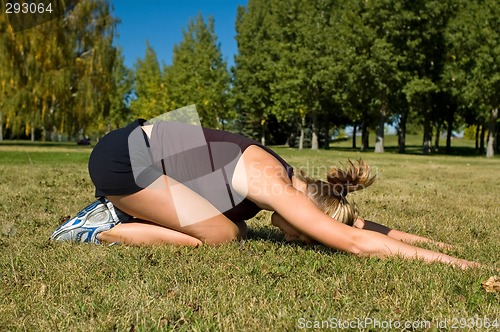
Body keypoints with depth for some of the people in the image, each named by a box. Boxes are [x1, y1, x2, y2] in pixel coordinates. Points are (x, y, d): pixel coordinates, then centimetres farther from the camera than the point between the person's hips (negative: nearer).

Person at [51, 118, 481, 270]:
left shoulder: (288, 179, 4)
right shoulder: (277, 188, -21)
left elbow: (356, 222, 12)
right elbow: (354, 240, -26)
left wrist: (426, 240, 11)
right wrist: (436, 258, -19)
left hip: (136, 148, 9)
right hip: (122, 158, -9)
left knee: (234, 229, 6)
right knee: (221, 236, -12)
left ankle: (121, 212, 12)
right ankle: (102, 230, -2)